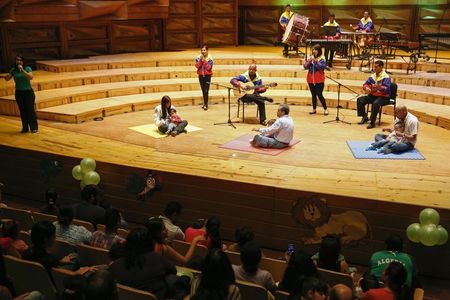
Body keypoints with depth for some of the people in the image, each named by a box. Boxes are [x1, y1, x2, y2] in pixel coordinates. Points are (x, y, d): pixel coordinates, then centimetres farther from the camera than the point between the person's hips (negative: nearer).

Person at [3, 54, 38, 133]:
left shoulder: (27, 68, -8)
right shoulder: (13, 70, 1)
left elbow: (31, 77, -23)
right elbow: (7, 79, 0)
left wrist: (23, 70, -31)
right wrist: (8, 75, -21)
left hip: (28, 92, -3)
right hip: (19, 92, 3)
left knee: (30, 110, -5)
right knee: (22, 111, 7)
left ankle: (34, 128, 3)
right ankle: (25, 128, 15)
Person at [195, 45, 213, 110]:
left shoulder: (210, 58, -6)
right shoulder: (198, 57, 2)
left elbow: (208, 67, -15)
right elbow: (197, 66, -8)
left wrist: (204, 60, -19)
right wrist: (200, 60, -18)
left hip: (207, 76, -4)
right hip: (201, 75, 4)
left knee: (206, 91, -11)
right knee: (203, 91, 11)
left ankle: (205, 105, -10)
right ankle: (205, 104, 20)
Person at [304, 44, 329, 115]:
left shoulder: (322, 58, -5)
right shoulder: (310, 58, 7)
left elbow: (323, 67, -18)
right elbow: (305, 67, 1)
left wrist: (316, 61, -24)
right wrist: (309, 61, -16)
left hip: (319, 80, -4)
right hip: (311, 80, 4)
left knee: (319, 95, -6)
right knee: (313, 95, 10)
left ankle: (325, 109, 5)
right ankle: (314, 109, 19)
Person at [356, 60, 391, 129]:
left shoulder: (385, 77, -13)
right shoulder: (373, 76, 8)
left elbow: (387, 89, -25)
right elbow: (365, 84, 9)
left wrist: (379, 87, -43)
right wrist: (366, 88, -15)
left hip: (383, 97, -7)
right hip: (373, 95, 7)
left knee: (376, 103, -38)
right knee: (360, 100, -10)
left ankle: (372, 122, -28)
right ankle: (365, 117, 2)